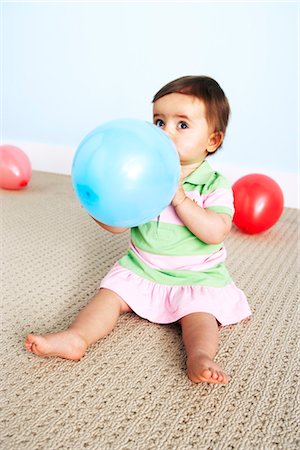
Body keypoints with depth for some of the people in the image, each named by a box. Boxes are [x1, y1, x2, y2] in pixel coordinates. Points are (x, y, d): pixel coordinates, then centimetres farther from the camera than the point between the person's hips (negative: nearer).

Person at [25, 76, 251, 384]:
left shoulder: (215, 186, -9)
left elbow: (216, 232, -24)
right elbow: (118, 224, -2)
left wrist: (179, 198, -29)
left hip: (196, 277, -2)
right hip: (140, 269, 3)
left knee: (200, 314, -25)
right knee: (108, 295, -14)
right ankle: (76, 337, -25)